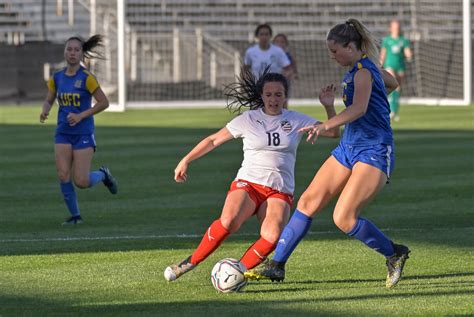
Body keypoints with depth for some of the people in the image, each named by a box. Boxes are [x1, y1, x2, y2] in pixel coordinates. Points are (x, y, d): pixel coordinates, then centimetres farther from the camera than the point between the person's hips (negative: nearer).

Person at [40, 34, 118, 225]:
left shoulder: (86, 78, -11)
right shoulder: (57, 78, 4)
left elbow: (104, 103, -9)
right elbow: (49, 100, 15)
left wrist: (81, 116, -16)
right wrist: (45, 111, -8)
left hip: (83, 134, -4)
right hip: (63, 133, 4)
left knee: (81, 182, -7)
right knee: (63, 175, -9)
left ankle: (103, 175, 26)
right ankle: (75, 215, 7)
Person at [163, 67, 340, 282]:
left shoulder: (296, 121, 10)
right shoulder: (248, 120, 6)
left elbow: (333, 132, 11)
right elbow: (214, 140, 13)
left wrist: (329, 106, -4)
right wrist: (186, 161, 9)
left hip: (280, 192, 2)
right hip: (248, 183, -1)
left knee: (272, 237, -29)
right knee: (228, 221, -33)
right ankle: (191, 262, -16)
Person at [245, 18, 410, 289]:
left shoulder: (363, 71, -17)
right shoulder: (360, 68, 12)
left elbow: (358, 108, -36)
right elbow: (392, 83, 33)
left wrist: (324, 126, -50)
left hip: (374, 152, -10)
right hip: (349, 148, 10)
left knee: (344, 218, -19)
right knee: (308, 201, 2)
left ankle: (395, 254, 3)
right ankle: (276, 265, 6)